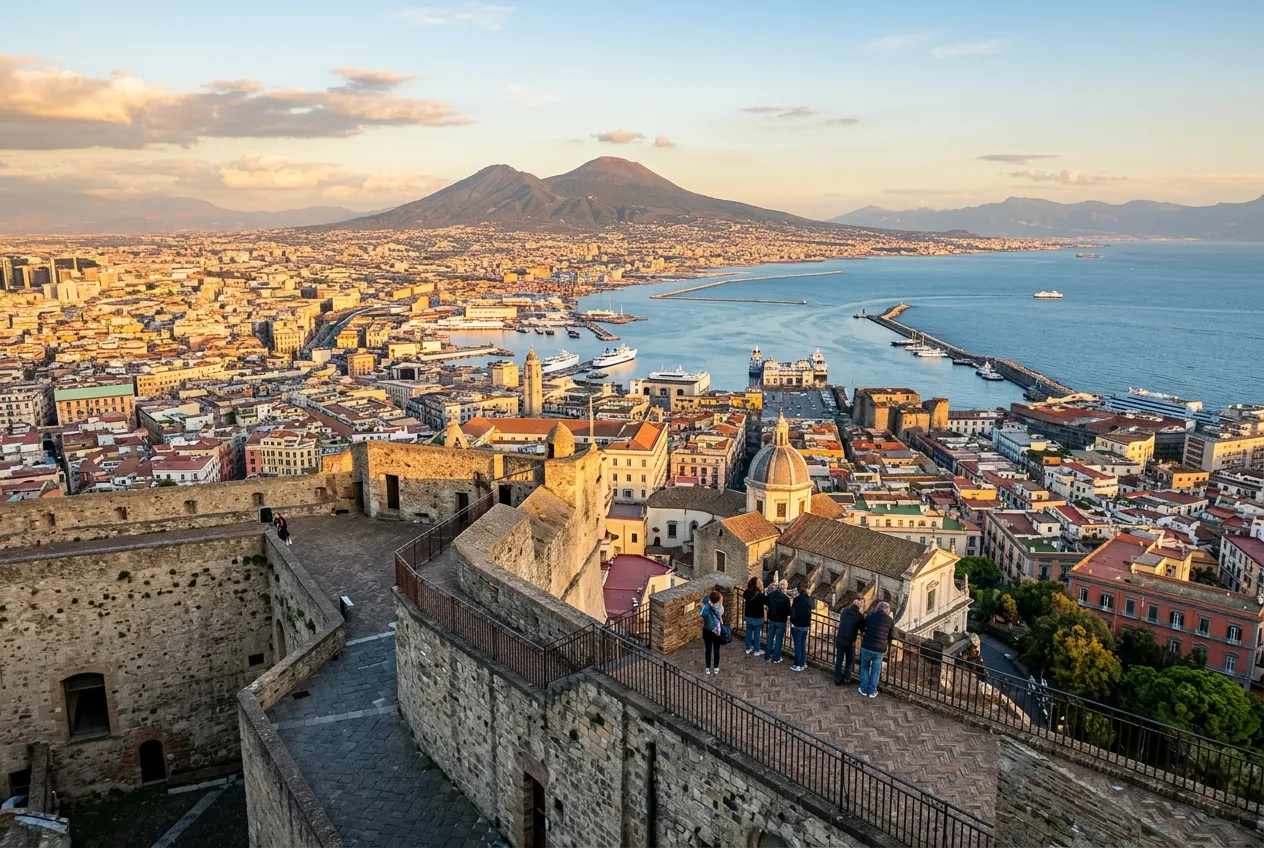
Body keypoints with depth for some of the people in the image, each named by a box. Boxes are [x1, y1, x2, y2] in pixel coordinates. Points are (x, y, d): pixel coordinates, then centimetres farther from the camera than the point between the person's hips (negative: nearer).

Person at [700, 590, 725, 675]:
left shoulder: (705, 608, -21)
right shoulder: (720, 607, -18)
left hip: (707, 631, 0)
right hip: (717, 631, 0)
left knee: (708, 649, 12)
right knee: (716, 649, 13)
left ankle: (708, 668, 21)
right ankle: (716, 668, 23)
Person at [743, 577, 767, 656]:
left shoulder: (747, 593, -8)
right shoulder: (760, 595, -22)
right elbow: (768, 602, -16)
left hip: (748, 617, 5)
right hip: (758, 618, -5)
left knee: (748, 633, 15)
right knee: (757, 634, 7)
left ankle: (748, 649, 27)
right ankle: (757, 651, 17)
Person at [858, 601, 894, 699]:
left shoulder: (869, 616, 0)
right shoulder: (890, 621, -2)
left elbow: (862, 628, 16)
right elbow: (890, 637, 8)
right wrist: (888, 646, 28)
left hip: (866, 647, 1)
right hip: (880, 650, -1)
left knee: (864, 668, 19)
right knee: (875, 671, 15)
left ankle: (864, 689, 23)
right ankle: (872, 691, 22)